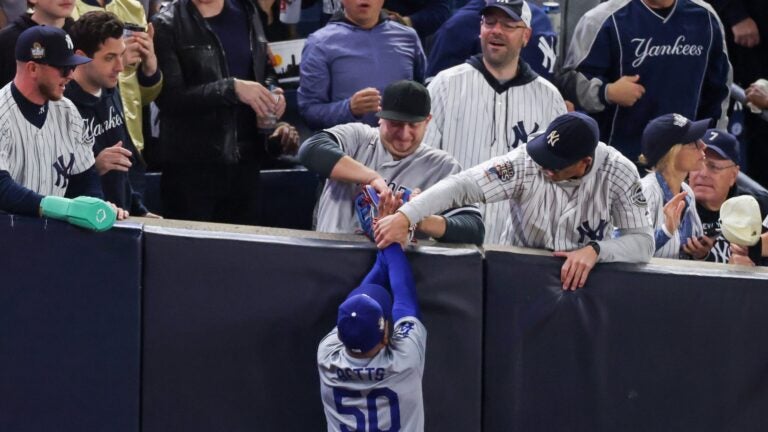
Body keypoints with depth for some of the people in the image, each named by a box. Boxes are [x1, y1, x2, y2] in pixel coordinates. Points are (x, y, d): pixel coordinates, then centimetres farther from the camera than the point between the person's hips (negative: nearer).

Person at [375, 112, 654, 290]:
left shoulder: (618, 173, -16)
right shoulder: (525, 163, -19)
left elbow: (643, 242, -15)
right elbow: (461, 185, -24)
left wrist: (595, 250, -33)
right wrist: (404, 217, -36)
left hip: (583, 280, 1)